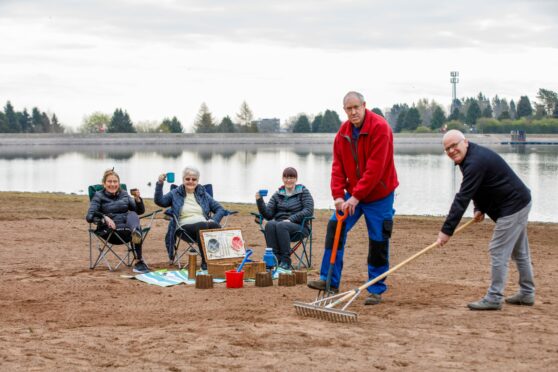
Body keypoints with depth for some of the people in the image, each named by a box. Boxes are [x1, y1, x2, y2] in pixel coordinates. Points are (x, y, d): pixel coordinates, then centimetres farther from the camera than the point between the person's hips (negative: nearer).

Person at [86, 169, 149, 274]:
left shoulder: (124, 194, 17)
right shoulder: (99, 196, 5)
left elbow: (140, 211, 12)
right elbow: (89, 217, -9)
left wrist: (137, 198, -7)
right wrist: (105, 218, -26)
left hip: (127, 227, 4)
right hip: (110, 231, -4)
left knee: (132, 214, -30)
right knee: (136, 231, -32)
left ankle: (136, 232, -60)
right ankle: (139, 262, -48)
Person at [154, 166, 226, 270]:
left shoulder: (203, 194, 22)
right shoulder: (175, 194, 17)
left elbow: (220, 209, 19)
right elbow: (159, 201, 0)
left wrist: (213, 220, -2)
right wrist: (159, 184, -13)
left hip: (204, 225, 2)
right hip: (185, 227, -2)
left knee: (215, 226, -34)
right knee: (202, 225, -37)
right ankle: (205, 261, -37)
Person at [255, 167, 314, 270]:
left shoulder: (303, 192, 8)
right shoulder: (277, 194, 16)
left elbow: (309, 210, -6)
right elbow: (268, 214, 7)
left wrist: (291, 219, -17)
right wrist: (259, 201, -10)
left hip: (299, 226, -3)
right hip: (280, 222, 3)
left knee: (281, 225, -35)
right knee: (270, 224, -31)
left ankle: (286, 261, -34)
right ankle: (275, 258, -35)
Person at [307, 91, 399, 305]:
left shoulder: (380, 128, -20)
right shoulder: (343, 131, 2)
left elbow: (375, 169, -25)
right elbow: (338, 165, 2)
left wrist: (356, 196, -25)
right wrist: (338, 195, -11)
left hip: (378, 195, -6)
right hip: (352, 194, 6)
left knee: (378, 242, -1)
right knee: (335, 229, -6)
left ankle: (376, 290, 11)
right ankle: (329, 281, 0)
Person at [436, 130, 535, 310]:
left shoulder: (476, 162, -26)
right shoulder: (472, 156, 8)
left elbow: (462, 199, -30)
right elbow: (478, 188, 19)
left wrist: (447, 230, -31)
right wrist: (480, 208, 0)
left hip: (512, 207, -11)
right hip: (520, 203, 11)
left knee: (498, 251, -10)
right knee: (520, 251, 18)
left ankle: (494, 298, -7)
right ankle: (527, 294, 27)